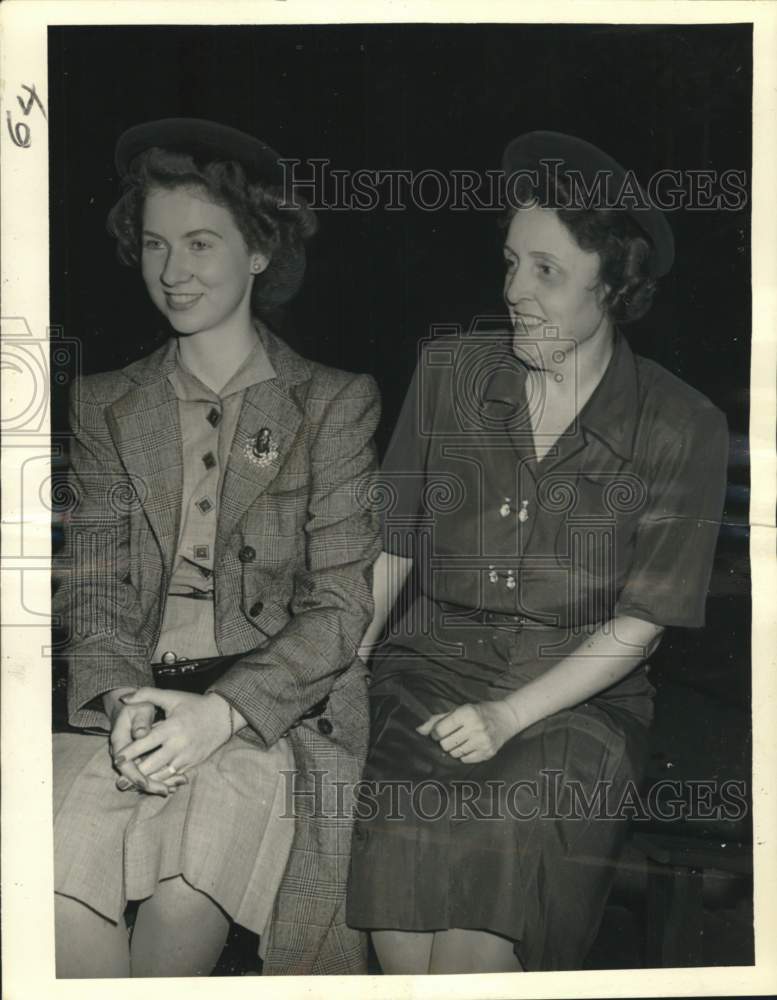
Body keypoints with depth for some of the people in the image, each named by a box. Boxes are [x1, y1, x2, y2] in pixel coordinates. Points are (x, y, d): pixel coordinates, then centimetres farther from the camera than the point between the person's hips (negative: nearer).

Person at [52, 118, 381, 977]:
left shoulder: (336, 405, 7)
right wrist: (123, 699, -13)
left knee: (189, 880, -32)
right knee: (50, 876, -29)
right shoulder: (106, 407, 17)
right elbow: (92, 586, 8)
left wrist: (222, 711, -17)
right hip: (129, 707, 2)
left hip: (278, 713, -2)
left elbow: (342, 604, -1)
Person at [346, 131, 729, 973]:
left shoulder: (683, 429, -3)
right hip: (429, 671, 2)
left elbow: (637, 625, -4)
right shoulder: (450, 371, 4)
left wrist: (509, 715, -16)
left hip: (578, 701, -2)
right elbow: (389, 551, 7)